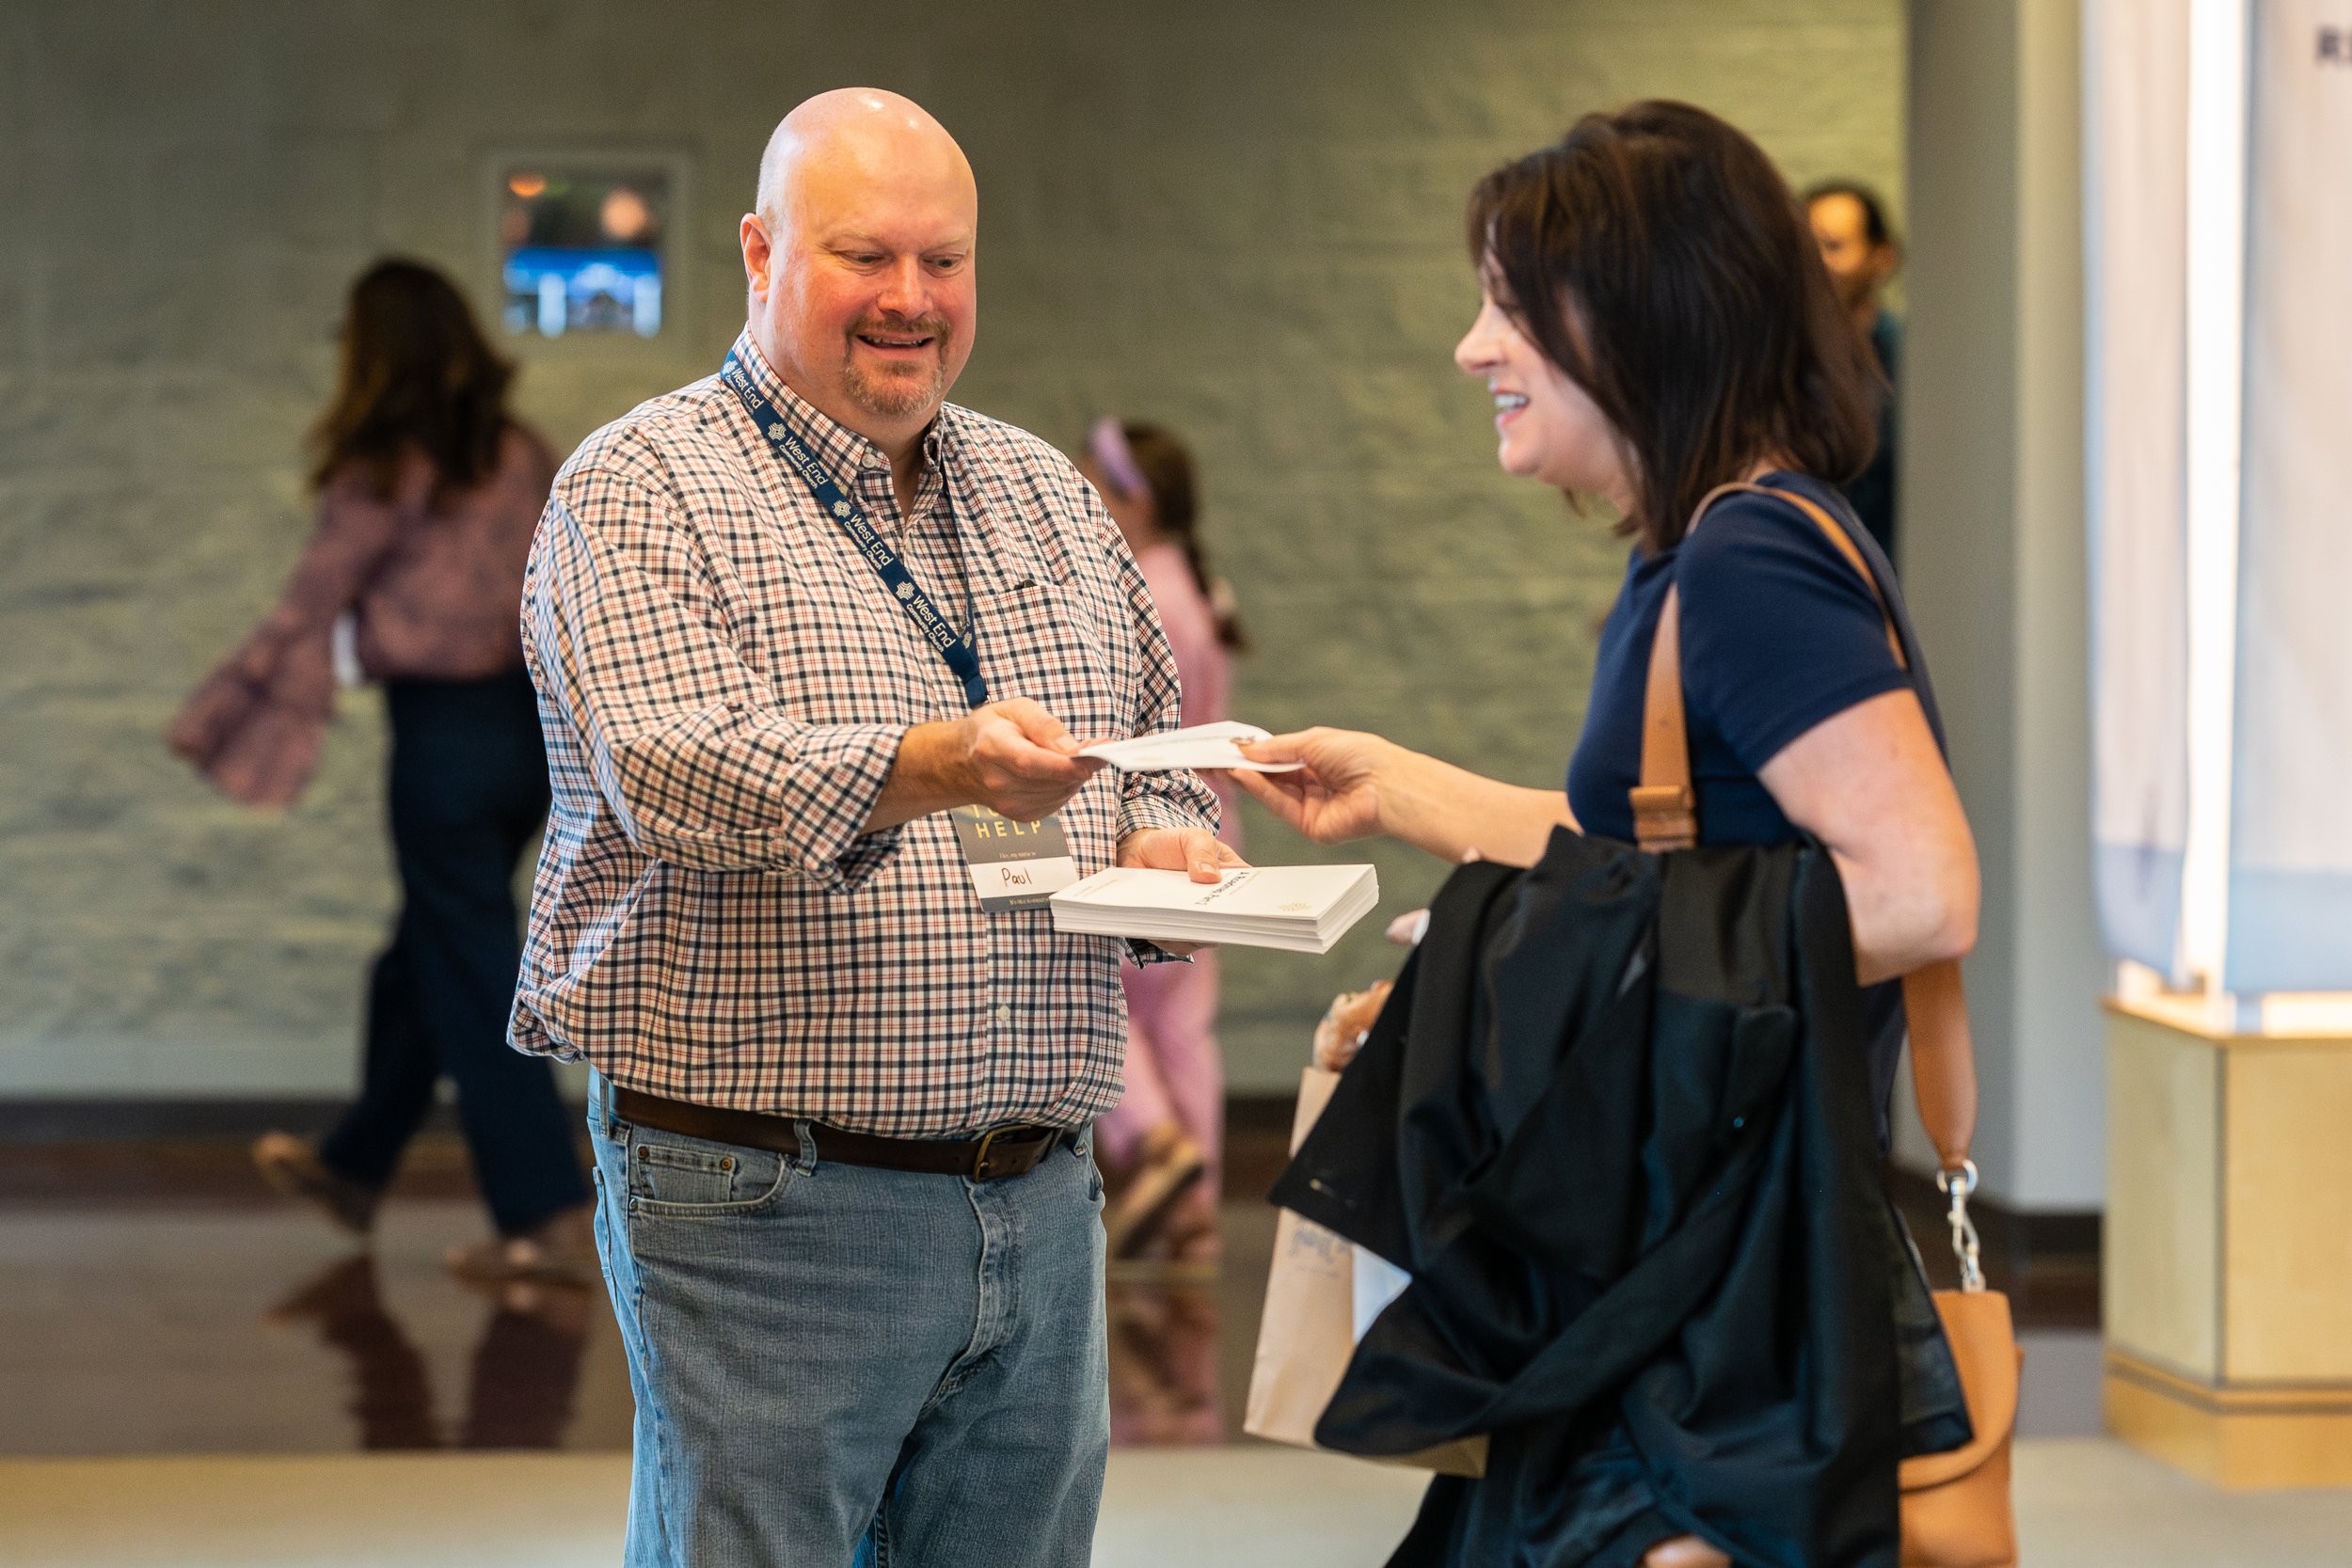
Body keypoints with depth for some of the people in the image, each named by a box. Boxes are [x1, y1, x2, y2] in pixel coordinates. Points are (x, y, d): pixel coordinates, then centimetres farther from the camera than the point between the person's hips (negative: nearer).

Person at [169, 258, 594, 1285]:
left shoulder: (384, 473, -11)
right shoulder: (522, 457, 6)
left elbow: (310, 607, -7)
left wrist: (224, 721, 1)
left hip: (443, 731, -7)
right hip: (531, 722, 7)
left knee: (474, 980, 0)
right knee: (422, 957, 20)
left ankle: (551, 1222, -2)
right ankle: (356, 1168, 34)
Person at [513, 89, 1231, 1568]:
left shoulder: (1048, 495, 16)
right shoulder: (642, 490, -4)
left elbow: (1163, 747, 22)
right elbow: (672, 764, -20)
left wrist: (1165, 842, -2)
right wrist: (927, 770, -37)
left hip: (1039, 1204, 6)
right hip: (767, 1205, -6)